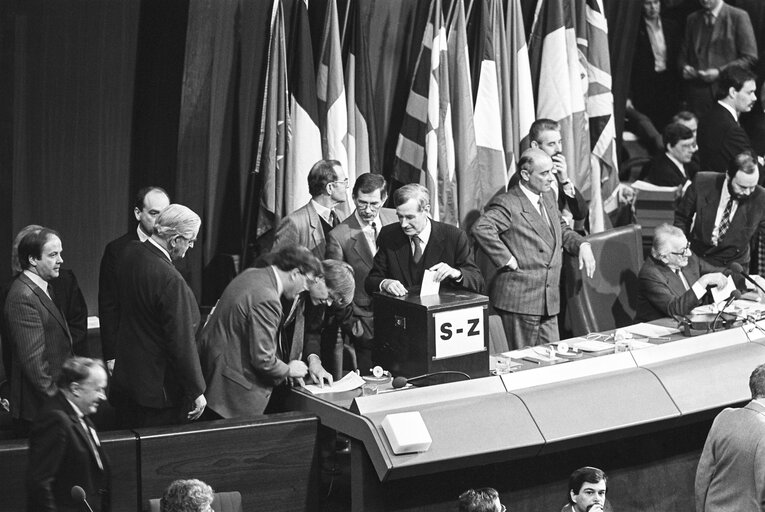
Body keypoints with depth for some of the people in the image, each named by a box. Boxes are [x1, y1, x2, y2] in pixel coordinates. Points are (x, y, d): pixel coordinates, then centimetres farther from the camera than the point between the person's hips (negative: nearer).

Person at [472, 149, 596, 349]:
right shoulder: (507, 204, -14)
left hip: (549, 301, 8)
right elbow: (480, 228, -29)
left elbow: (562, 231, 28)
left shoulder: (548, 197, 14)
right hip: (520, 300, -8)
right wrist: (507, 260, -24)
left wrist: (582, 245, 8)